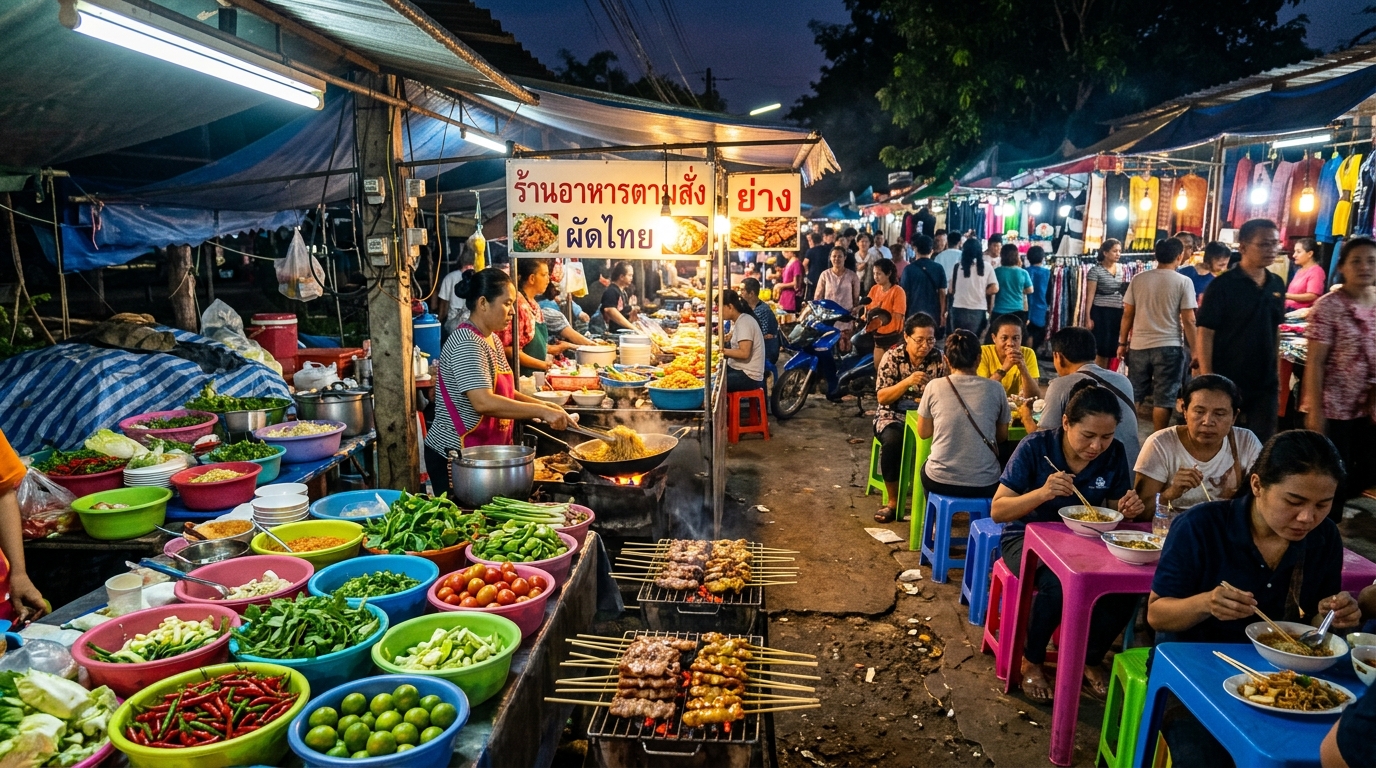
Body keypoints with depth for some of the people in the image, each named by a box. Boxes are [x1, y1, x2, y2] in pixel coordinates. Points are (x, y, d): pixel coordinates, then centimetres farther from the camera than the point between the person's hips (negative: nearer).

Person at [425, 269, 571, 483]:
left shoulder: (492, 339, 10)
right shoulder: (467, 344, -19)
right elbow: (484, 402, -31)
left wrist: (542, 405, 4)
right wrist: (541, 412, -27)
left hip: (483, 455, 9)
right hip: (455, 457, -9)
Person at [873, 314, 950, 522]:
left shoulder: (939, 359, 0)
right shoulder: (892, 357, -4)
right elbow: (882, 397, -8)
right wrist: (907, 382, -24)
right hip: (893, 416, -1)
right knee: (893, 441, -34)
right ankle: (893, 501, -17)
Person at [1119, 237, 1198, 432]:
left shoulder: (1138, 279, 3)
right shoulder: (1183, 282, -5)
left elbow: (1127, 315, 5)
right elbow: (1188, 321, -7)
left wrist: (1122, 343, 14)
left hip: (1139, 346, 3)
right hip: (1169, 347, -3)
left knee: (1133, 396, 12)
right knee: (1164, 399, 2)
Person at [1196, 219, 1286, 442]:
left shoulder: (1277, 285, 6)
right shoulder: (1223, 285, -12)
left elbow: (1275, 330, 15)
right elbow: (1206, 333, -14)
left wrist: (1276, 372, 13)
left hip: (1265, 383, 5)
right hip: (1226, 381, -5)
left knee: (1262, 443, 11)